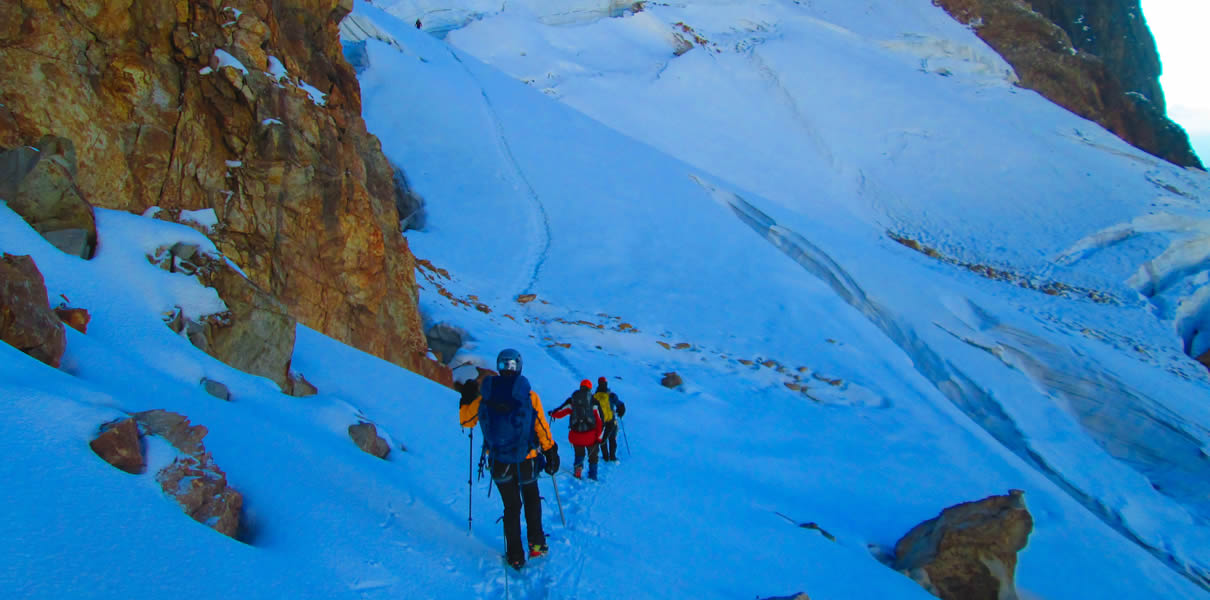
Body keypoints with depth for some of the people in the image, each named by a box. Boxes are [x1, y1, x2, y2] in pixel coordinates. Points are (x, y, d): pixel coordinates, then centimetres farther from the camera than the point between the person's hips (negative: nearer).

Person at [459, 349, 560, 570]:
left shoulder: (485, 396, -7)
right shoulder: (529, 396, -11)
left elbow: (466, 420, 5)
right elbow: (542, 427, -6)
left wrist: (466, 398, 20)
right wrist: (551, 453, 5)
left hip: (499, 462, 1)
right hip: (526, 461, -1)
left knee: (511, 506, 15)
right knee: (531, 498, 24)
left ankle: (515, 556, 16)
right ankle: (536, 543, 20)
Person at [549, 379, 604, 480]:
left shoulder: (571, 401, 1)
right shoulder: (594, 402, 0)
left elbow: (558, 413, 5)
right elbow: (600, 420, -2)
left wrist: (552, 414, 28)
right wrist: (599, 437, 2)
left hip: (576, 435, 1)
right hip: (591, 435, -1)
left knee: (579, 454, 23)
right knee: (593, 456, 19)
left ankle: (578, 466, -3)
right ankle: (592, 476, 15)